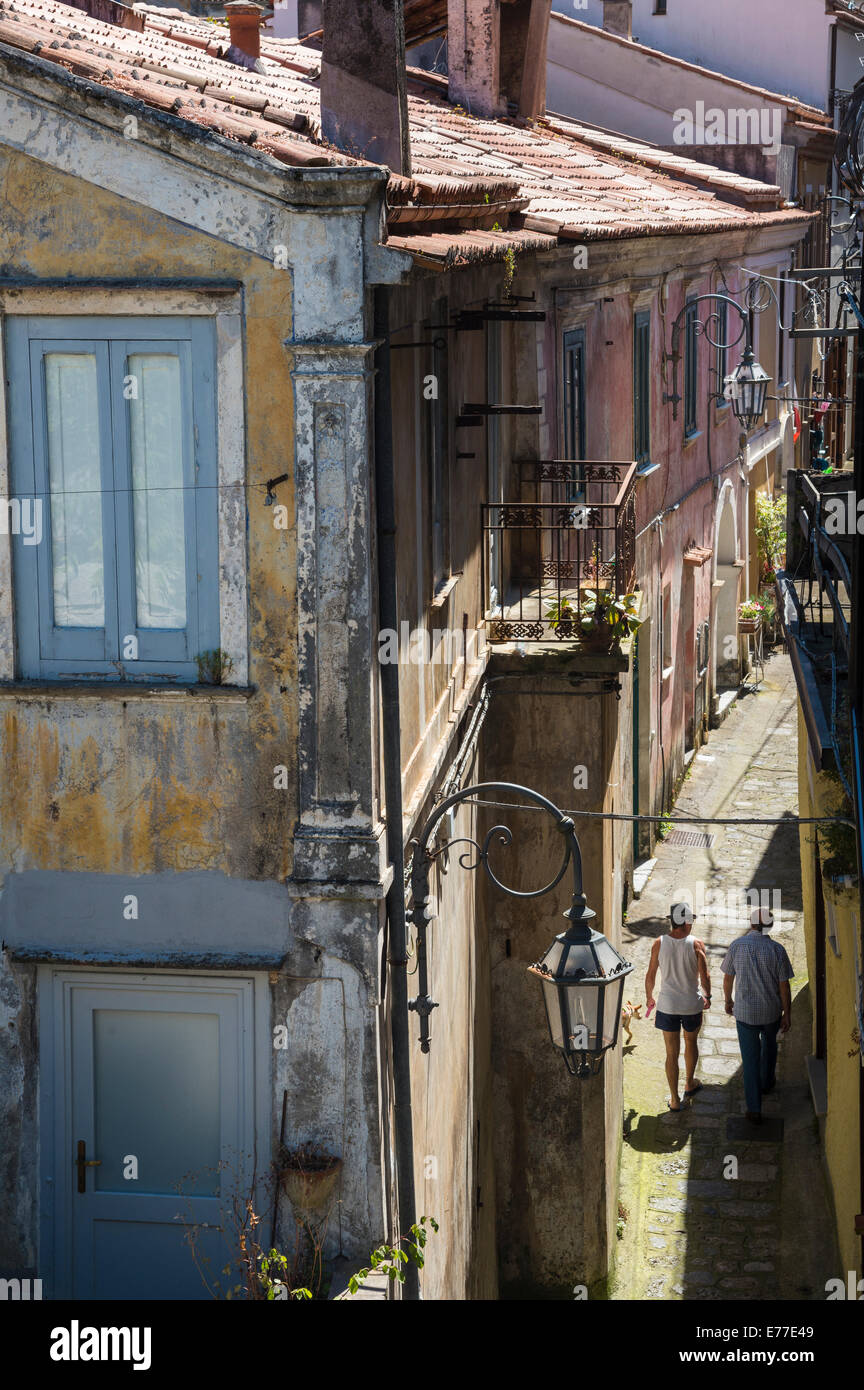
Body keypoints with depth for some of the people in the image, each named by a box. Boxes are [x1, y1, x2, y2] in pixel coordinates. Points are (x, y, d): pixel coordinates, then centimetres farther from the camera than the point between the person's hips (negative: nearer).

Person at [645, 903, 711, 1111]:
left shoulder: (659, 944, -10)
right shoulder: (696, 945, -14)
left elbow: (650, 976, -3)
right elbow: (704, 976, -11)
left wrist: (649, 997, 15)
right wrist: (707, 997, 8)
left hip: (667, 1006, 0)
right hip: (692, 1004, 0)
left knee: (672, 1053, 8)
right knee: (691, 1042, 26)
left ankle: (675, 1099, 11)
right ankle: (689, 1084, 44)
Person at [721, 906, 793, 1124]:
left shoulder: (737, 946, -11)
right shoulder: (776, 950, -13)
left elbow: (728, 977, -1)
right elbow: (784, 986, -8)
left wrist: (728, 1000, 17)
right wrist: (787, 1014, 2)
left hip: (745, 1012, -1)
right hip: (772, 1011, 1)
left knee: (750, 1057, 3)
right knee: (769, 1044, 30)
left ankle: (754, 1110, 2)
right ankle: (767, 1082, 51)